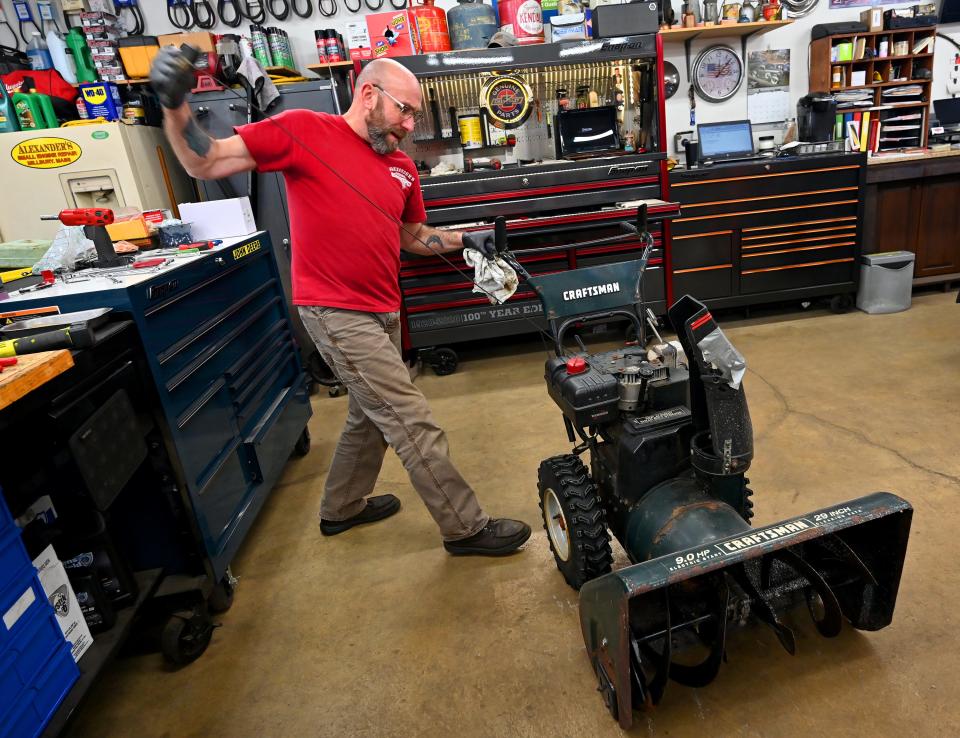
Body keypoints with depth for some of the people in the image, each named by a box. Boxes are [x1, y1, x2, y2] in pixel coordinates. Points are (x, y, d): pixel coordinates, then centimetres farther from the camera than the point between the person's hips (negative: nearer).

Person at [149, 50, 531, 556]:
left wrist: (467, 240, 8)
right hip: (336, 312, -8)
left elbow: (413, 236, 21)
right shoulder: (303, 130, -8)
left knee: (372, 414, 22)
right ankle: (465, 528, 12)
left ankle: (341, 508, 44)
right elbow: (205, 163, -7)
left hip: (381, 310, 9)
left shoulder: (402, 167, 9)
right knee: (414, 424, -5)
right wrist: (175, 106, -24)